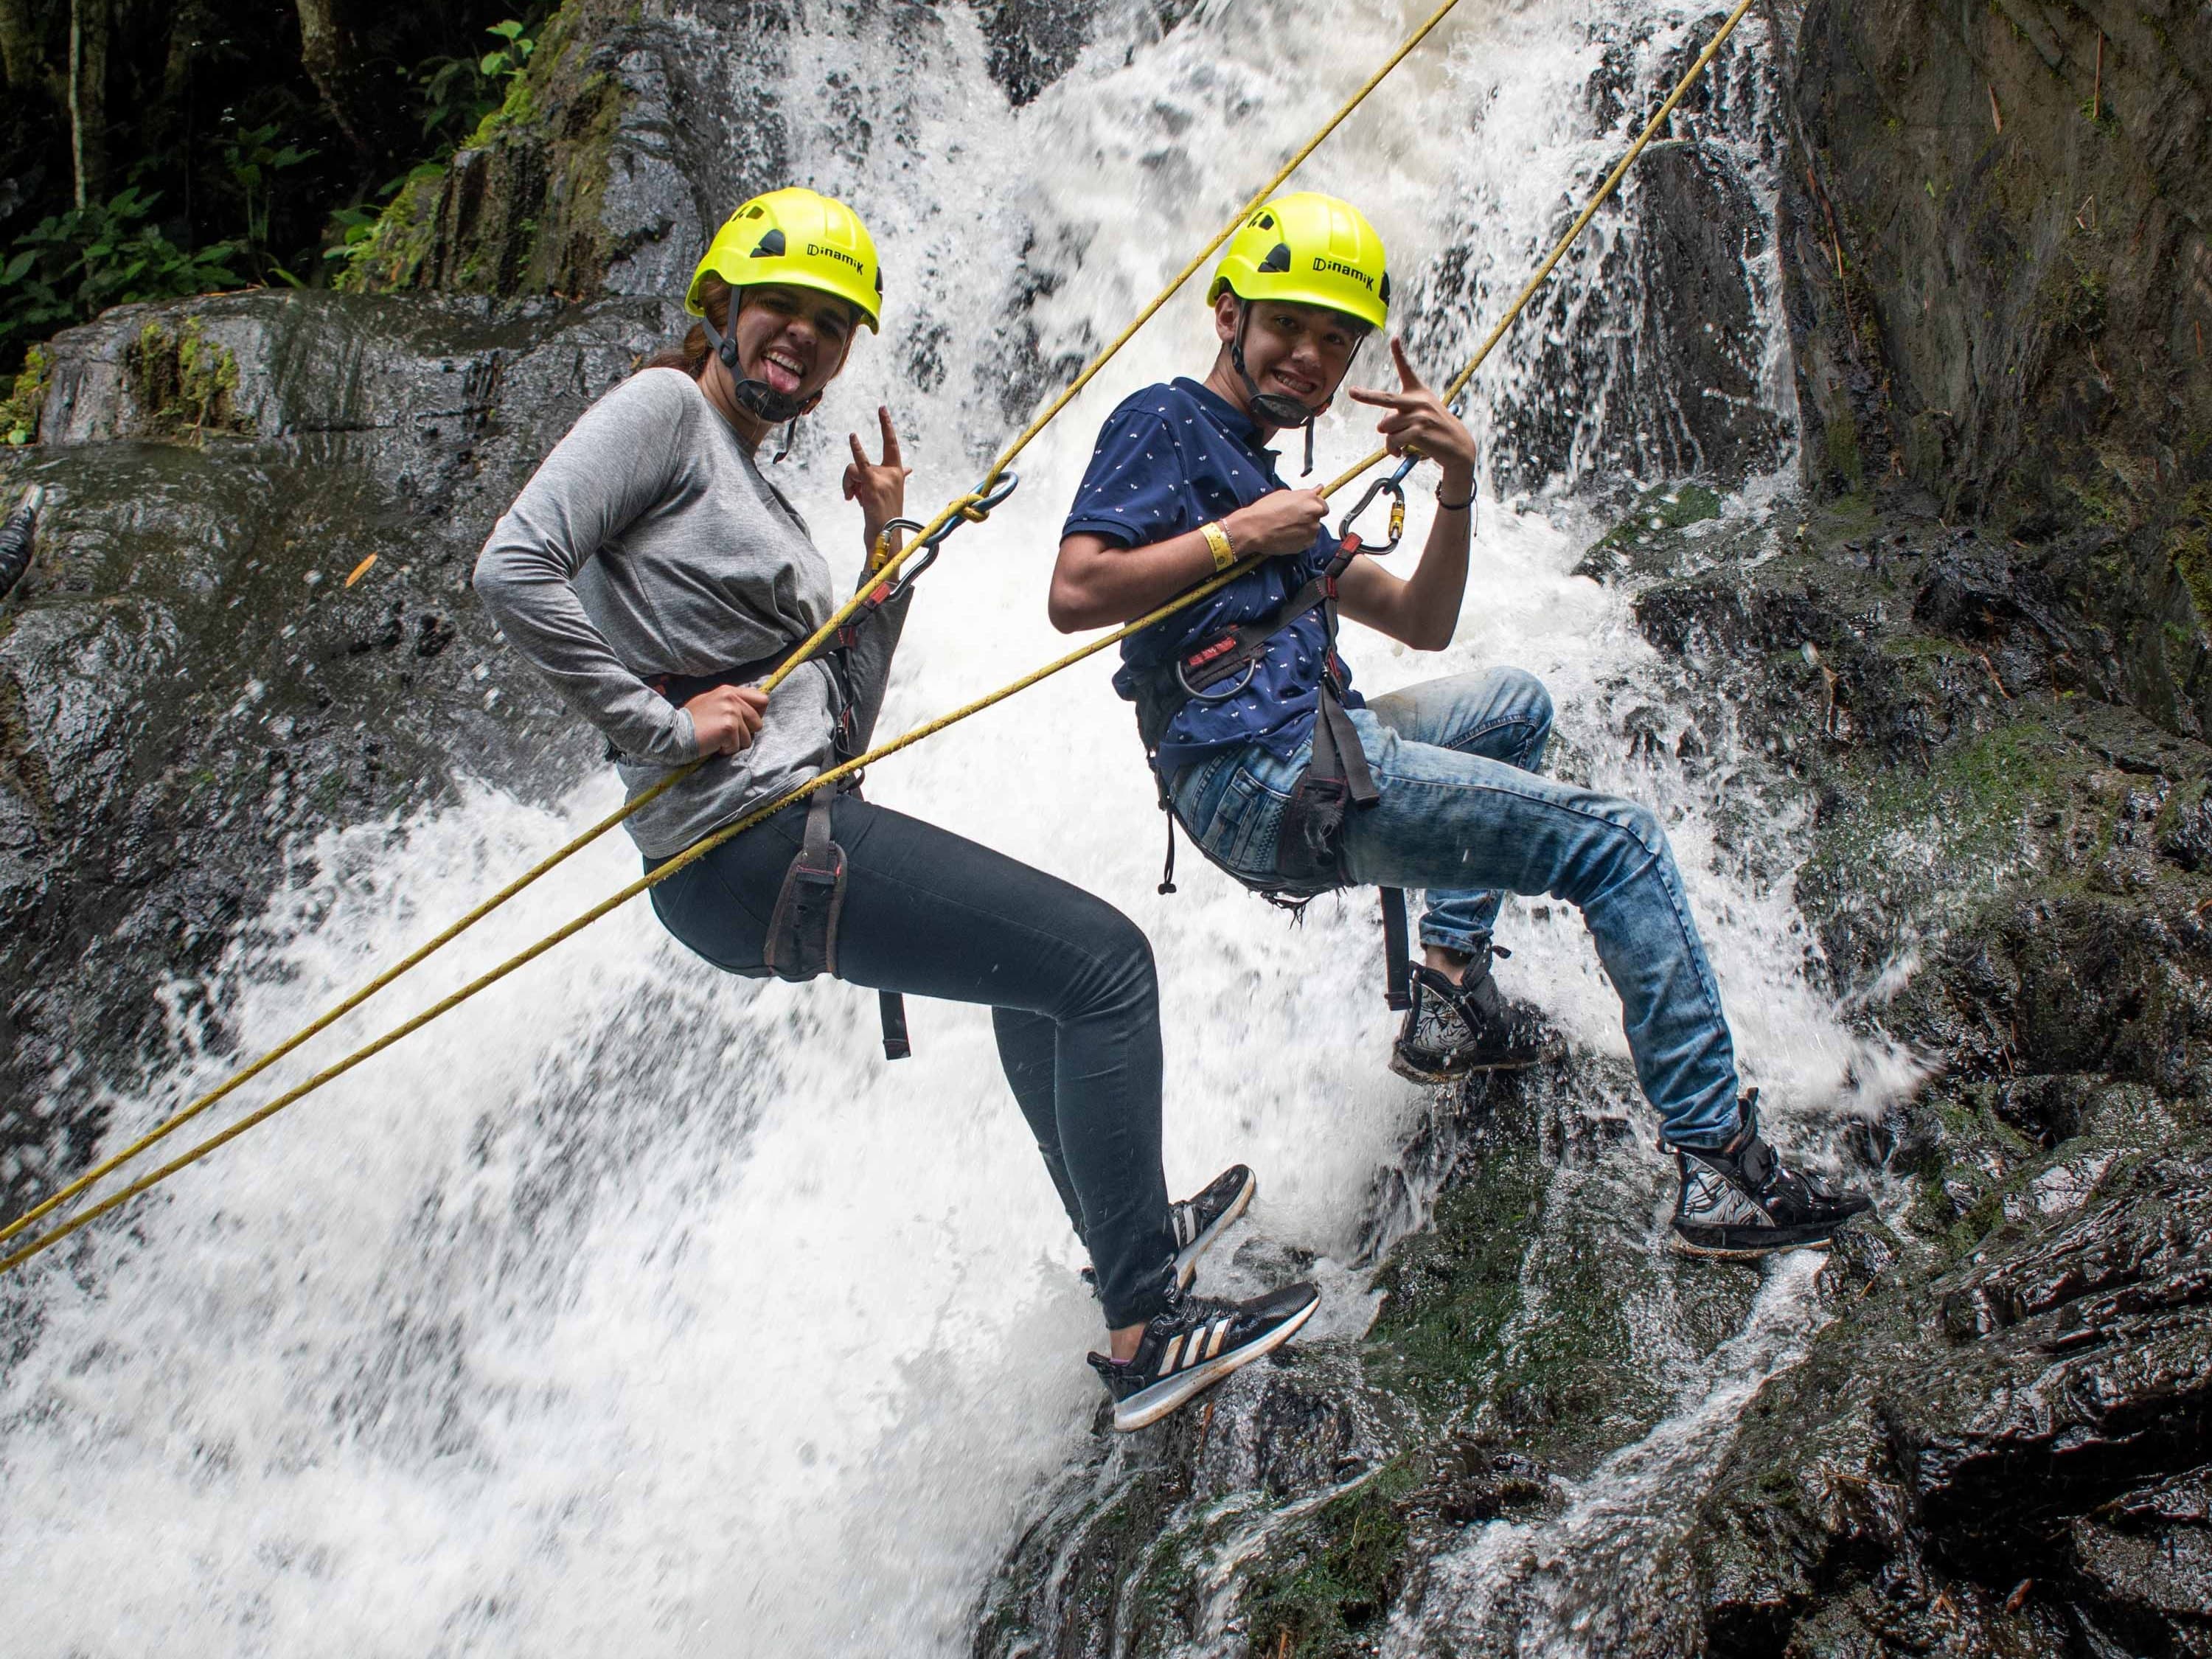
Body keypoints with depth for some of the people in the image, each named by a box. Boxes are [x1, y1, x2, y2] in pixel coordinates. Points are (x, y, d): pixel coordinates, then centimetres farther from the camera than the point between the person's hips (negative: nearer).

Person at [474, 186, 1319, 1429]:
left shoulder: (762, 495, 21)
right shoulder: (665, 408, -4)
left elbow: (844, 720, 15)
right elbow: (515, 568, -19)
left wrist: (887, 547, 11)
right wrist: (660, 723, -18)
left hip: (808, 811, 10)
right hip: (748, 842, -10)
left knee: (1033, 952, 30)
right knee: (1102, 960, -11)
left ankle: (1125, 1227, 44)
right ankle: (1145, 1331, -9)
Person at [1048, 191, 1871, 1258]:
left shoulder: (1257, 476, 26)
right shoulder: (1166, 425, 1)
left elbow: (1423, 623, 22)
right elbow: (1073, 592, -15)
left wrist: (1457, 486, 6)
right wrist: (1238, 536, -9)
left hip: (1295, 762, 10)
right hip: (1263, 770, -10)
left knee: (1514, 701, 34)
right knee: (1620, 846, -6)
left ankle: (1451, 990, 19)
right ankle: (1722, 1169, -8)